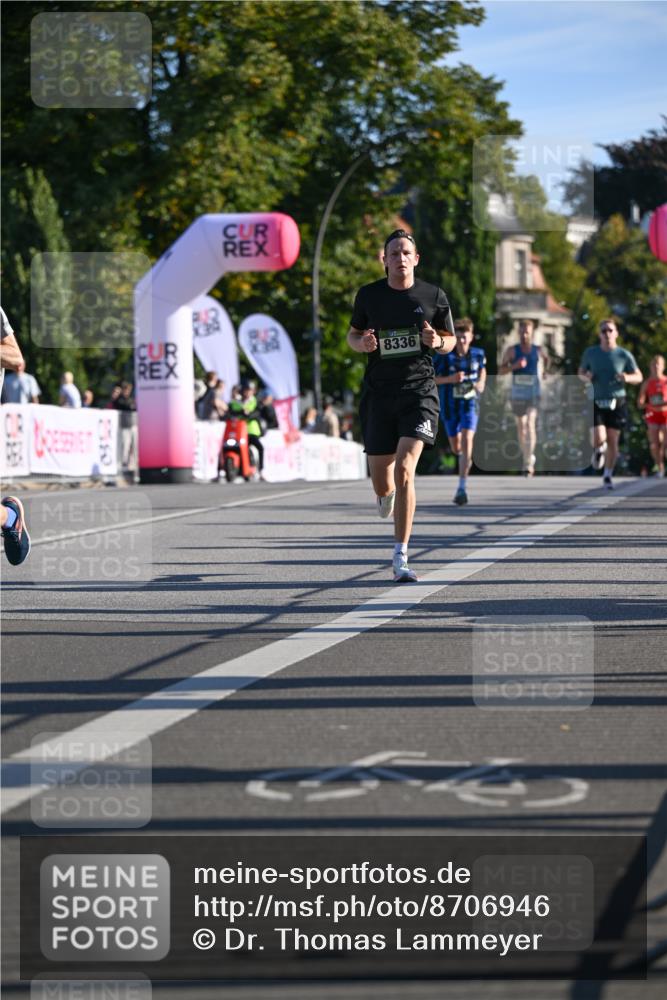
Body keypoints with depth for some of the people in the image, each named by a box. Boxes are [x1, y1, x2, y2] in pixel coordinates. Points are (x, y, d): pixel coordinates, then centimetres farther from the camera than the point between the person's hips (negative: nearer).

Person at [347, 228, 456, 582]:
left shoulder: (434, 296, 1)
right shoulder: (368, 295, 4)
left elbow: (450, 340, 12)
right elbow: (352, 334, 16)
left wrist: (437, 341, -11)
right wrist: (362, 343, -8)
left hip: (419, 392, -2)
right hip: (378, 394, 2)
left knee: (404, 470, -18)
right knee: (381, 482, 5)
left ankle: (400, 559, -13)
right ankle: (386, 496, 48)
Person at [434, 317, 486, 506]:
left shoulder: (478, 354, -1)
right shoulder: (445, 356, -10)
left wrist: (481, 382, 1)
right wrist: (450, 379, -22)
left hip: (470, 404, 0)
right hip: (450, 405, 1)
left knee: (467, 442, -20)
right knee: (456, 448, 12)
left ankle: (462, 488, -23)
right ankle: (465, 459, 53)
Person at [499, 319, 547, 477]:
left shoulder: (538, 351, 4)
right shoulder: (512, 350, 0)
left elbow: (546, 359, 28)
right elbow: (500, 371, -4)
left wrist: (543, 370, 17)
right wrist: (515, 366, -18)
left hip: (534, 394, -1)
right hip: (517, 394, 1)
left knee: (530, 424, -16)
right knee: (521, 427, 11)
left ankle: (528, 463, -20)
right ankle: (527, 456, 31)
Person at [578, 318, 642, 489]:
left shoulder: (624, 355, -2)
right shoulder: (590, 353, 2)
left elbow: (638, 377, 4)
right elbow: (581, 372, 15)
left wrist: (627, 378, -19)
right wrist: (586, 377, -10)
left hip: (617, 403, 0)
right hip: (597, 402, 0)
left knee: (613, 441, 2)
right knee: (599, 440, -15)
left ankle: (608, 475, 22)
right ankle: (599, 450, 23)